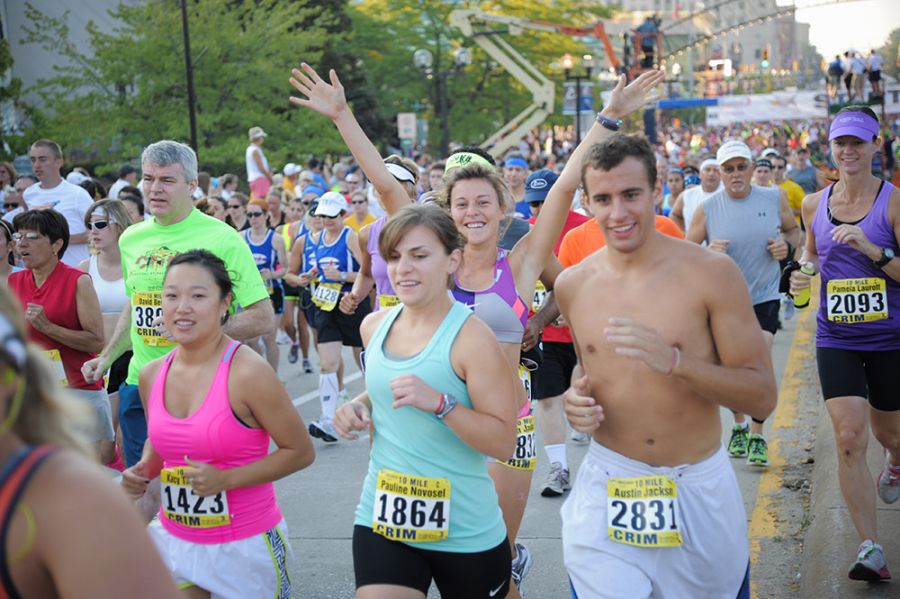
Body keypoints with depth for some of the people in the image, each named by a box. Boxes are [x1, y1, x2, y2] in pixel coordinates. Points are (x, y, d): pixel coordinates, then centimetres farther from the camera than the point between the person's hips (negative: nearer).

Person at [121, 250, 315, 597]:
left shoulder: (248, 373, -18)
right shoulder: (151, 375, 0)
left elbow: (301, 451, -13)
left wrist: (226, 479, -21)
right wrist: (143, 470, -3)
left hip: (246, 544, -4)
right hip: (175, 539, 5)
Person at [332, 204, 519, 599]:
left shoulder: (471, 337, -16)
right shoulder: (374, 326, 3)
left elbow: (503, 442, -16)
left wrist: (438, 403, -28)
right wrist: (359, 407, 1)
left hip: (465, 531, -4)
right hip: (381, 519, 4)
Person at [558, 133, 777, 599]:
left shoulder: (711, 273, -11)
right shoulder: (572, 285, 1)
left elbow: (762, 398, -12)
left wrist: (673, 360, -27)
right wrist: (576, 400, -3)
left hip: (700, 490, -2)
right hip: (605, 491, 2)